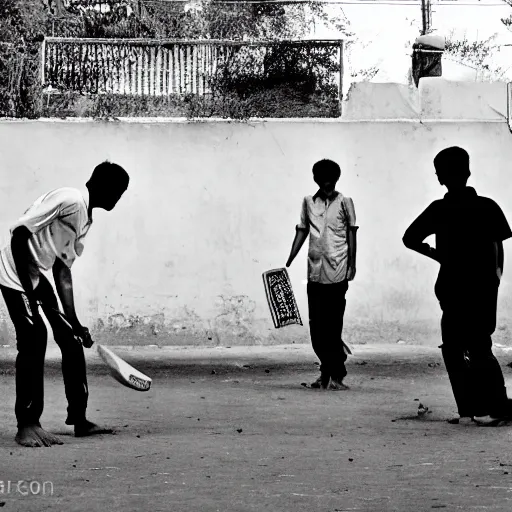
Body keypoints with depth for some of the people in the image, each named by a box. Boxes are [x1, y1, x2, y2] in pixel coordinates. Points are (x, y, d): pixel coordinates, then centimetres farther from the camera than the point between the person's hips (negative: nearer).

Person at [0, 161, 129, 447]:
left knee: (71, 341, 8)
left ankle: (79, 420, 16)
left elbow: (63, 271, 11)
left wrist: (74, 322, 7)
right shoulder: (69, 200, -19)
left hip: (37, 278, 10)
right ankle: (27, 425, -12)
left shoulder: (85, 219, 10)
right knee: (34, 340, -17)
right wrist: (28, 289, -24)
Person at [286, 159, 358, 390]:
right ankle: (326, 372, 18)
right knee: (316, 325, 5)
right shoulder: (308, 202, 11)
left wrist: (352, 264, -3)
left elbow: (351, 234, 3)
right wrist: (288, 264, 10)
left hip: (337, 272, -4)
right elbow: (301, 232, 14)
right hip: (314, 272, 4)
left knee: (333, 325, -6)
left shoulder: (344, 202, 2)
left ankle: (336, 375, -1)